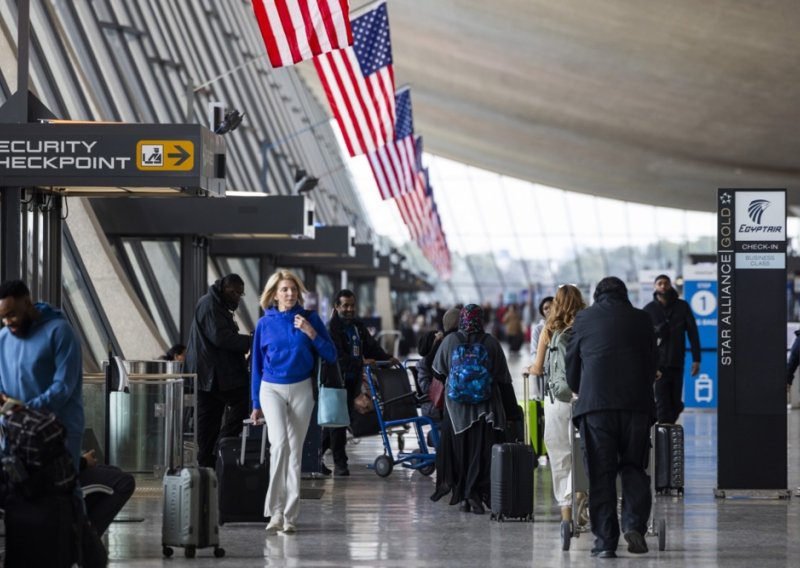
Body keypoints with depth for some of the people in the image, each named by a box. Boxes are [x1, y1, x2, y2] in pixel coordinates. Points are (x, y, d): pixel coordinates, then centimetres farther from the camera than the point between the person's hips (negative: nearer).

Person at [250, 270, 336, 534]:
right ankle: (275, 511, -15)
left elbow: (331, 355, 1)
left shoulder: (310, 319, 1)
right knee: (279, 443, -20)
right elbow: (257, 365, 9)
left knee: (295, 450, 3)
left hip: (301, 390, 1)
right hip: (271, 389, -1)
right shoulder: (265, 324, 2)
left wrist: (311, 334, -14)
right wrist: (256, 404, 10)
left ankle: (290, 516, 8)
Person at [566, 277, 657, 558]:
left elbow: (571, 367, 15)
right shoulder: (641, 319, 13)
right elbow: (652, 366, 17)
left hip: (595, 405, -1)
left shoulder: (583, 319, 10)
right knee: (634, 467, 12)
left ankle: (605, 540, 0)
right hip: (637, 405, 1)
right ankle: (634, 524, -7)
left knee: (601, 474, 2)